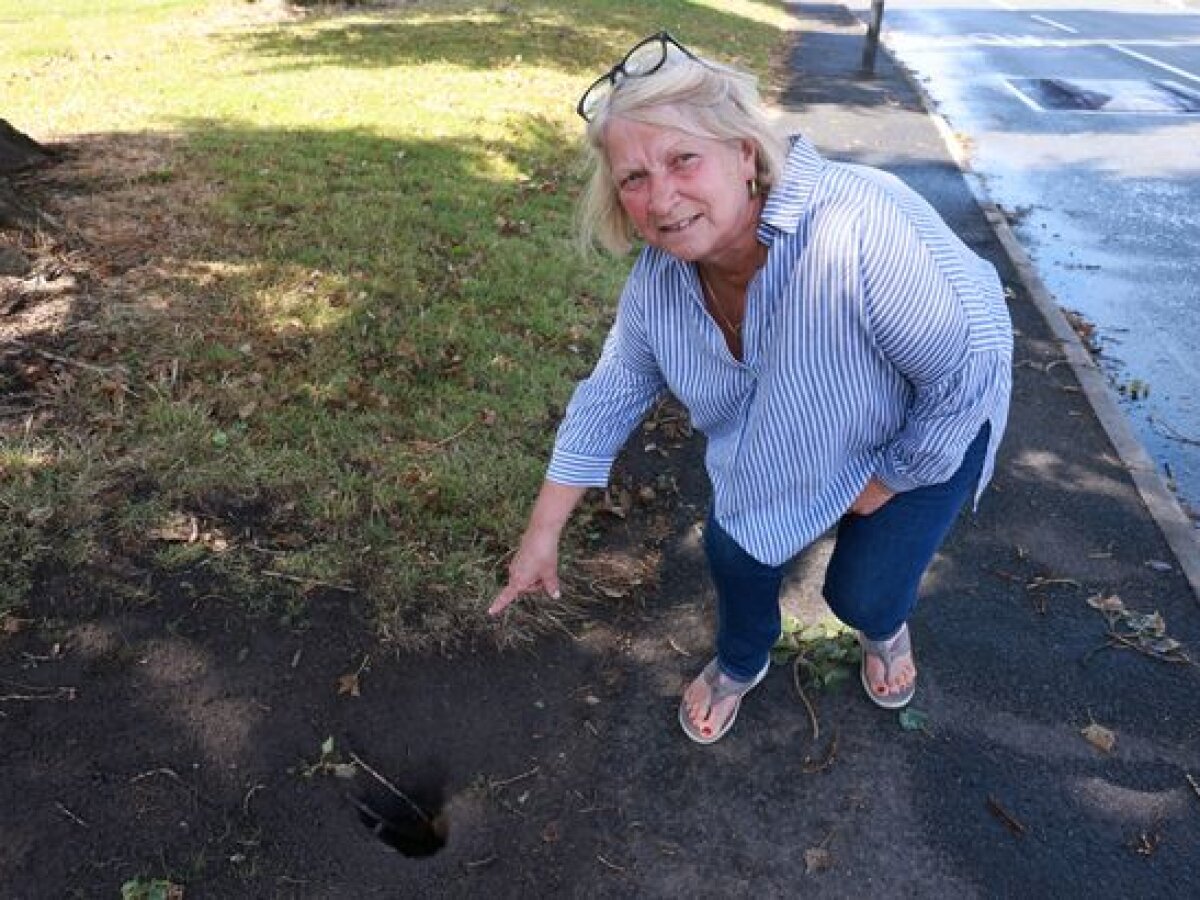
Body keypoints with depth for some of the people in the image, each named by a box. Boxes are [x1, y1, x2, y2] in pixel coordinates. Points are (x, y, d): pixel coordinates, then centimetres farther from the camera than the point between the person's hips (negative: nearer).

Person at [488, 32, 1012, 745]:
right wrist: (543, 534, -6)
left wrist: (888, 480, -16)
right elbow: (611, 395, -10)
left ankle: (885, 627, 42)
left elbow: (970, 370, -31)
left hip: (929, 427, -4)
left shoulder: (863, 236, -43)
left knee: (865, 596, 0)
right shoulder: (660, 279, -23)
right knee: (736, 552, 7)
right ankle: (742, 664, 42)